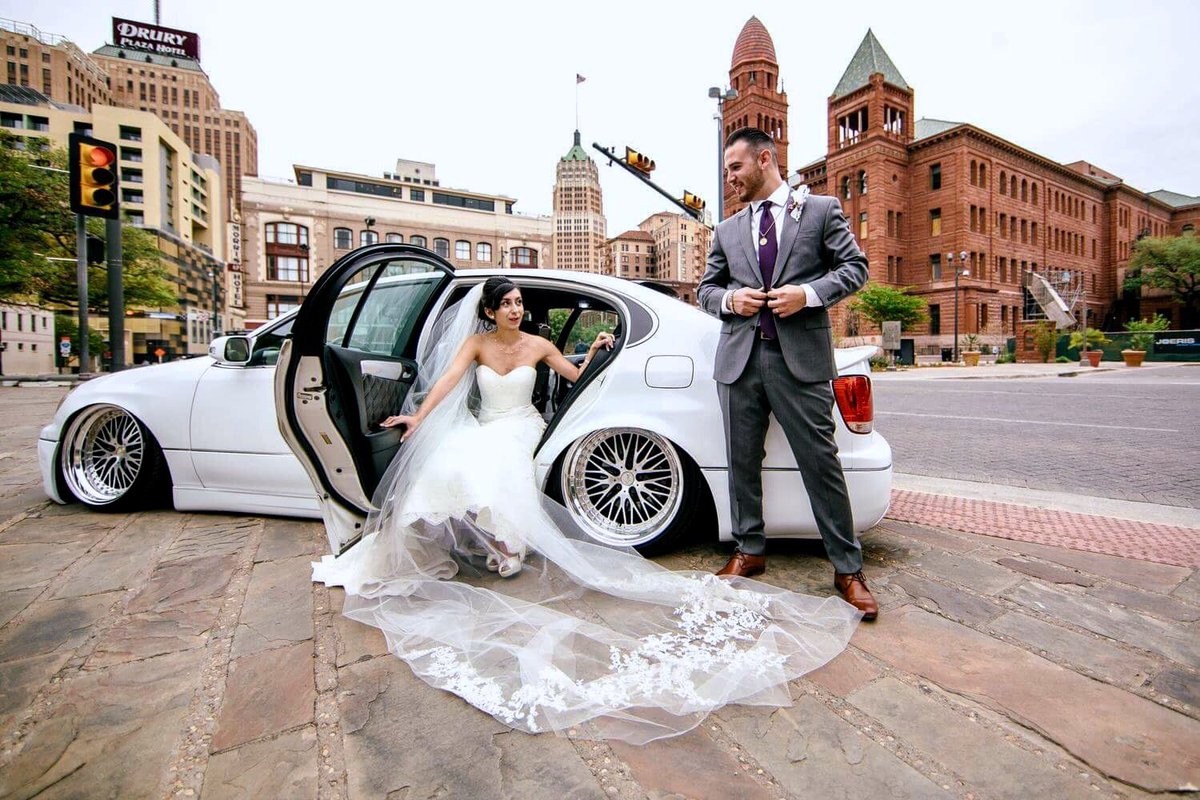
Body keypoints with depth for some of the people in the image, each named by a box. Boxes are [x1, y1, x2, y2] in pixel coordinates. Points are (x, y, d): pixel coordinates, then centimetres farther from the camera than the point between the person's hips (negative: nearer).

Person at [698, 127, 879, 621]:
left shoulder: (821, 210, 9)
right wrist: (729, 298, -3)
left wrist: (808, 293, -11)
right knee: (743, 462, 9)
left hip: (800, 357, -3)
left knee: (820, 463, -1)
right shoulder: (726, 230, 18)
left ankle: (847, 569, 14)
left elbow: (855, 267, 6)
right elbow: (706, 288, 19)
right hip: (740, 358, 4)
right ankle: (749, 552, 26)